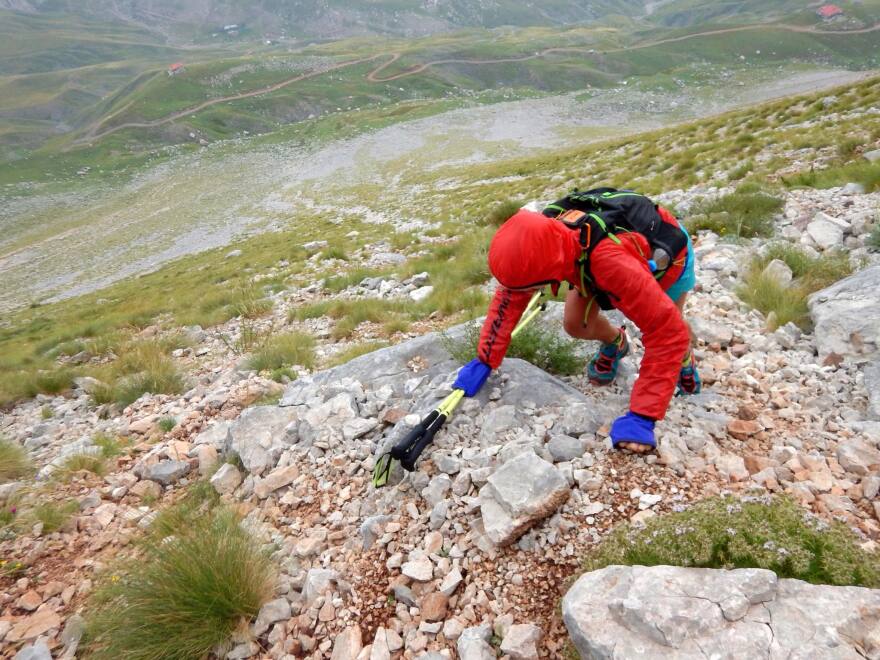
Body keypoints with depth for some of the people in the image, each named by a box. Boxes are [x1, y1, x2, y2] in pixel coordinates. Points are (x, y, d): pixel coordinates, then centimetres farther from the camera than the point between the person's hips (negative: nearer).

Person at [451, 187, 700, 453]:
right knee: (575, 324, -9)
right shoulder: (541, 238, -33)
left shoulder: (612, 259, -49)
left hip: (664, 251, -3)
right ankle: (615, 343, 24)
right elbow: (509, 295, -18)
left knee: (668, 330, -12)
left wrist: (642, 416, -45)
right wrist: (485, 360, -20)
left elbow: (668, 330, -45)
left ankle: (683, 357, 25)